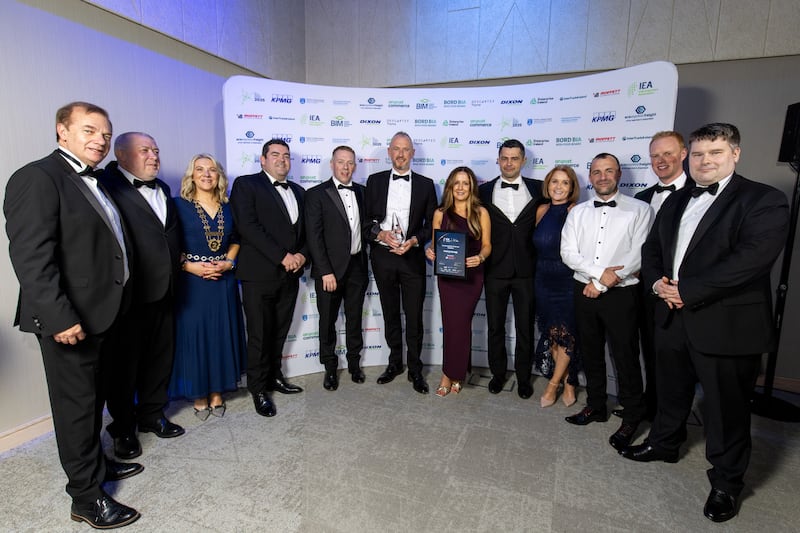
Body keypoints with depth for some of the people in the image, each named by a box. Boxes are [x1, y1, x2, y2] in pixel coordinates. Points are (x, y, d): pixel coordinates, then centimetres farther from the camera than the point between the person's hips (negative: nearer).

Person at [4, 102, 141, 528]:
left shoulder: (94, 184, 14)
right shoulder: (37, 178, -14)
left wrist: (116, 304, 16)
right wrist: (59, 317, -25)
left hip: (102, 313, 9)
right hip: (71, 319, -8)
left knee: (94, 397, 21)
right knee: (77, 404, 5)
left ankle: (95, 462, 40)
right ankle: (87, 497, 20)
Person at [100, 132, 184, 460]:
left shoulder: (162, 188, 14)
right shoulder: (109, 186, -11)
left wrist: (174, 274, 10)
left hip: (163, 292, 7)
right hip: (130, 294, -7)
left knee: (161, 356, 17)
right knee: (125, 362, 10)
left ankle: (152, 414, 36)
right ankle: (123, 428, 28)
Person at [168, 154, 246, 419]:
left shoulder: (228, 208, 9)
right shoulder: (180, 205, -2)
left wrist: (228, 262, -2)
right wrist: (189, 266, -16)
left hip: (223, 280, 3)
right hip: (191, 280, -3)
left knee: (221, 335, 7)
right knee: (194, 335, 3)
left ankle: (217, 394, 23)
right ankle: (199, 396, 20)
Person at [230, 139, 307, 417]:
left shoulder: (298, 191, 17)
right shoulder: (246, 184, -2)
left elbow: (307, 230, 15)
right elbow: (247, 226, -14)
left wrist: (302, 254, -5)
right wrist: (282, 256, -17)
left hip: (290, 274, 6)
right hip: (259, 274, -5)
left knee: (280, 331, 14)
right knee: (260, 335, 3)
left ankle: (274, 376, 32)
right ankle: (259, 389, 18)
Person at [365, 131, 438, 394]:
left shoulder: (425, 184, 4)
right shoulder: (375, 181, 5)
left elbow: (431, 224, 4)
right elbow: (366, 220, 4)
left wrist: (414, 240, -13)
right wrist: (380, 234, -15)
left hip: (413, 257, -1)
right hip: (382, 256, 2)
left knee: (414, 316, 3)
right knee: (390, 313, 14)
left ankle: (415, 369, 19)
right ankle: (395, 362, 30)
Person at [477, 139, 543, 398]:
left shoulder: (538, 189, 3)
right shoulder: (484, 191, 2)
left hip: (526, 270, 0)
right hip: (495, 270, 1)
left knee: (525, 326, 11)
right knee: (495, 326, 12)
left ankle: (523, 376, 28)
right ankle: (498, 373, 30)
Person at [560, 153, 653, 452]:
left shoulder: (639, 210, -3)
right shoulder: (578, 212, 8)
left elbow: (638, 256, -11)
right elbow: (568, 253, -1)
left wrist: (601, 284, -13)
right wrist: (599, 272, -15)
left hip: (621, 294, -4)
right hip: (585, 291, 4)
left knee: (625, 357, 3)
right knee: (591, 354, 15)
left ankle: (632, 418, 22)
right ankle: (596, 406, 32)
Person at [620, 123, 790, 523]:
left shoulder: (764, 200, -8)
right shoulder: (676, 201, 12)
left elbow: (752, 258, -21)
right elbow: (651, 248, 13)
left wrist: (686, 290, -22)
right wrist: (656, 282, -6)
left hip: (727, 325, -6)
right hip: (673, 318, 6)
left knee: (726, 407, 9)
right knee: (671, 391, 22)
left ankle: (726, 482, 29)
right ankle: (664, 443, 44)